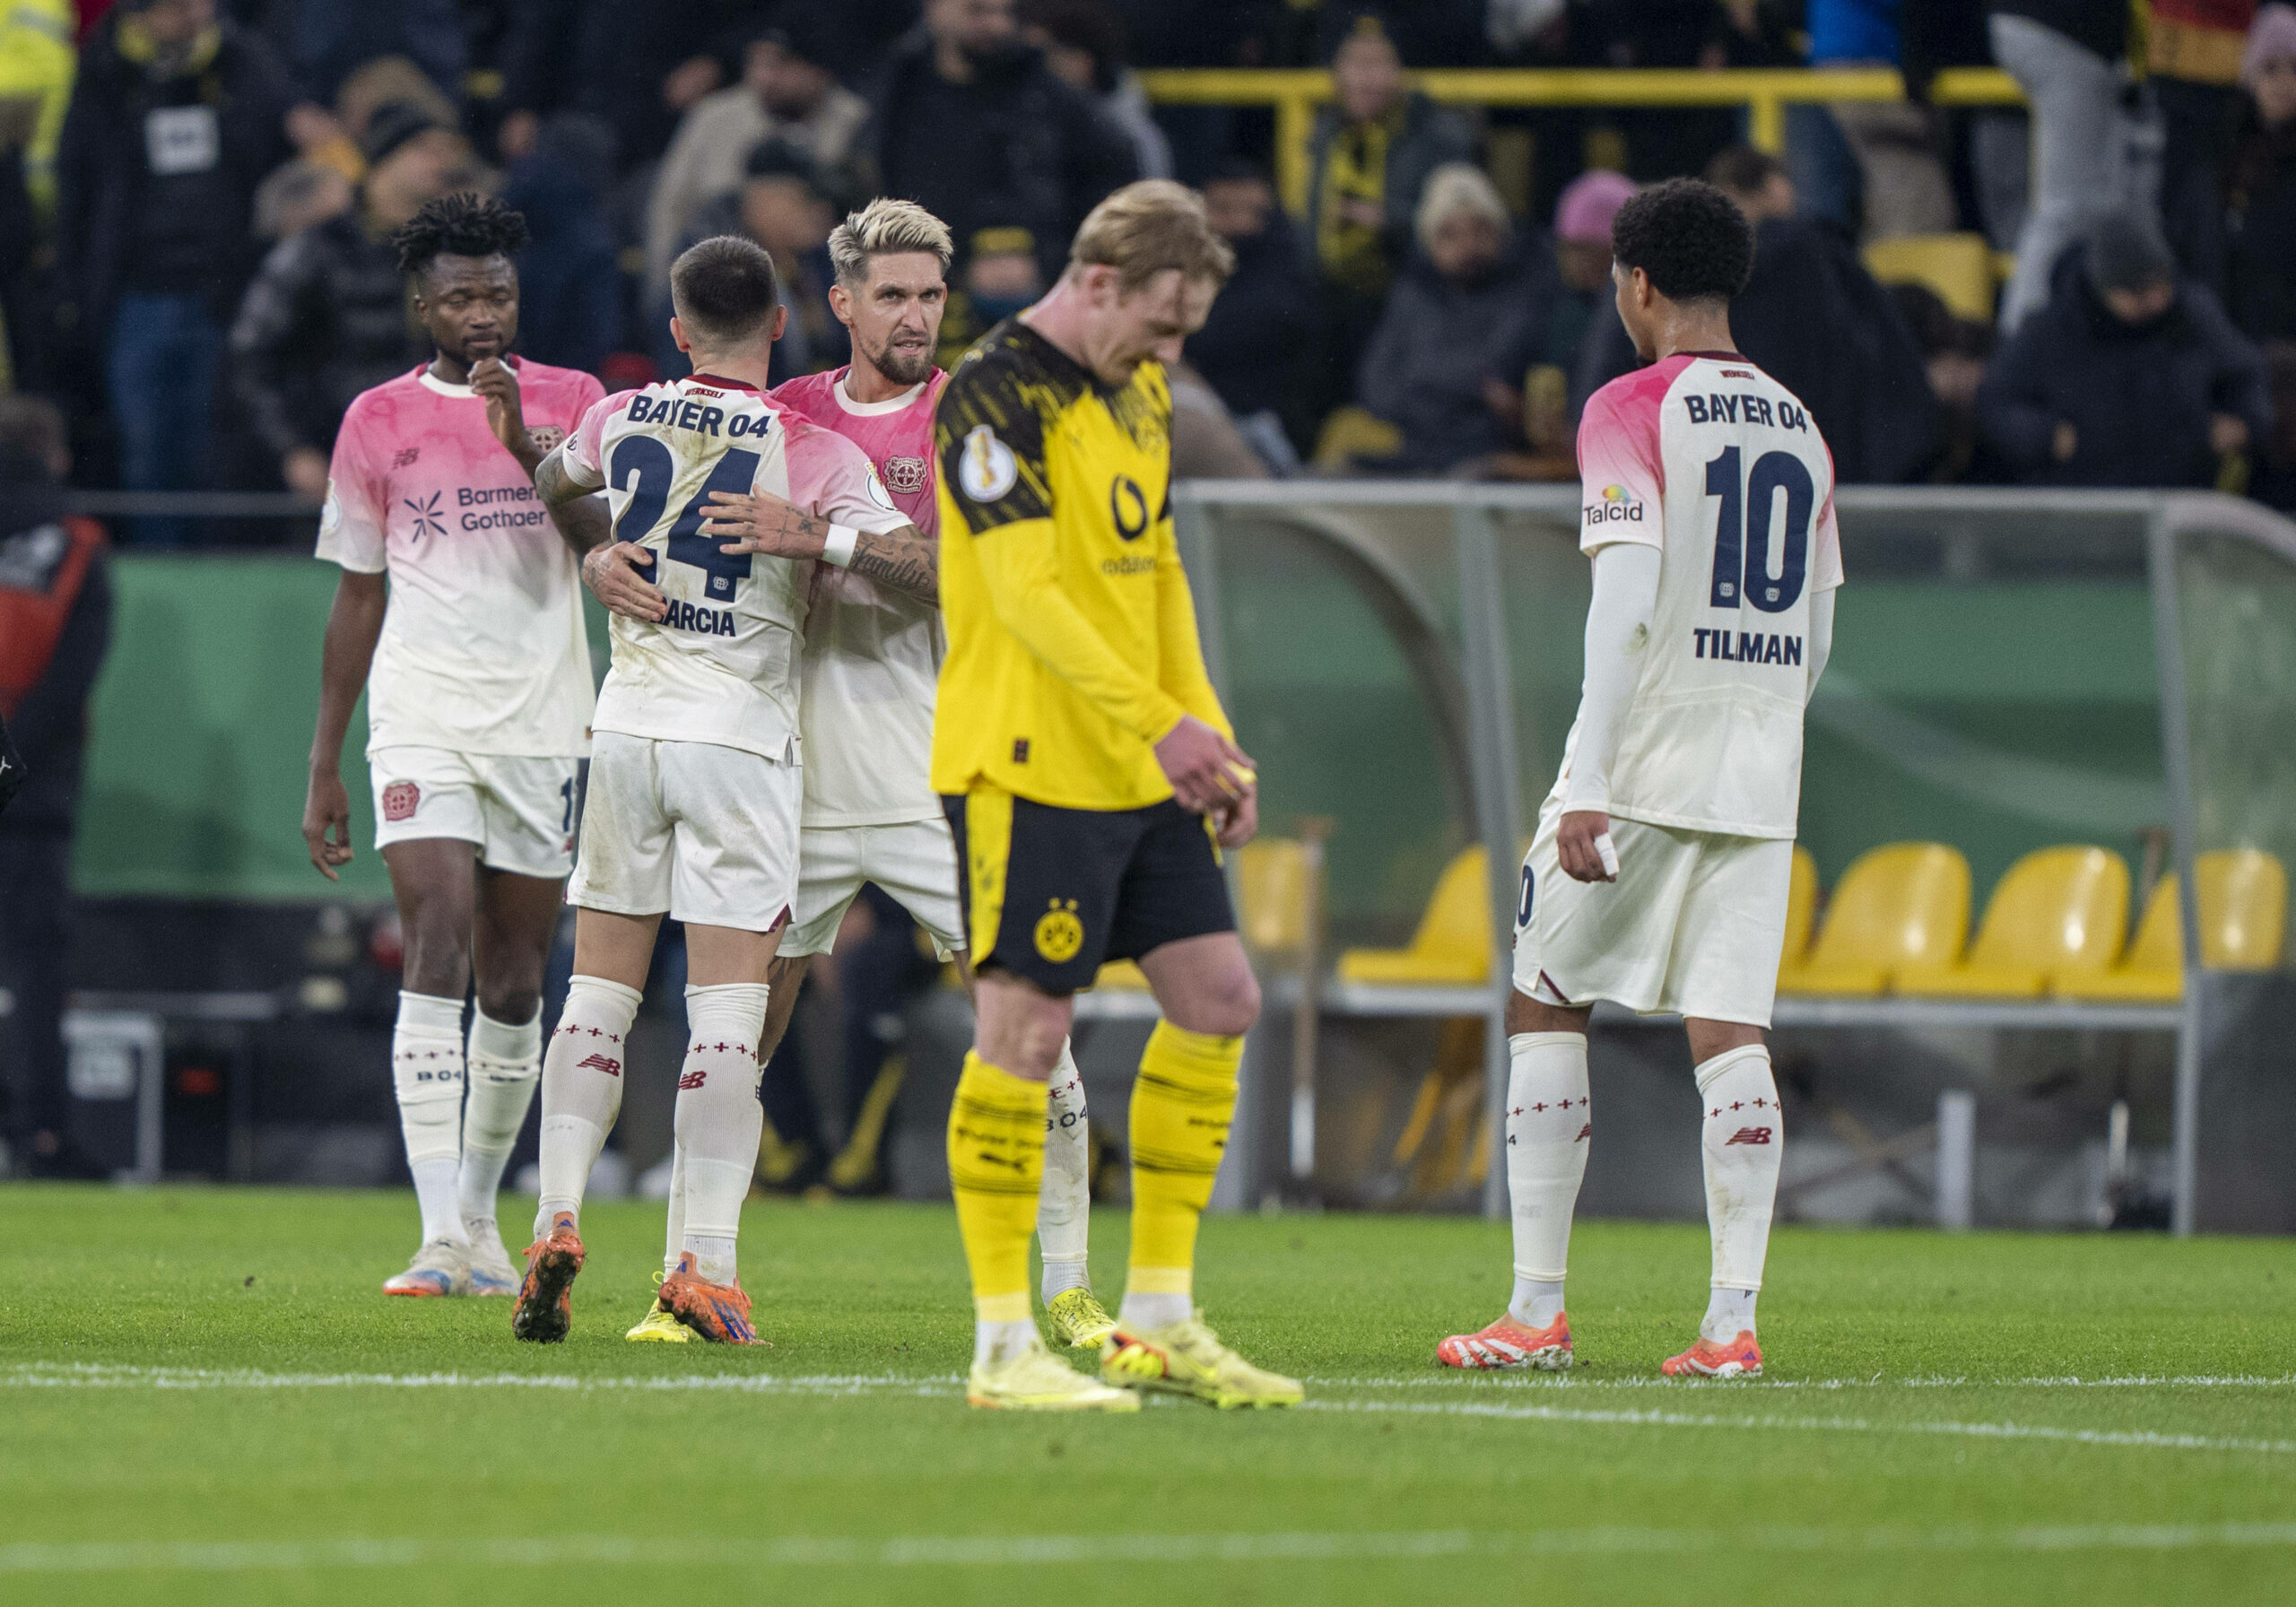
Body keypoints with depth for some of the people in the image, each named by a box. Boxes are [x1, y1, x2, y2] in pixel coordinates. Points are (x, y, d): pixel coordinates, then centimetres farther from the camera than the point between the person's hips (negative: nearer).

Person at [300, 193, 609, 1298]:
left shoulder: (570, 403, 6)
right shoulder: (379, 421, 6)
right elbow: (357, 596, 12)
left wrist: (525, 445, -20)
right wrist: (323, 768, 11)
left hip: (542, 728, 2)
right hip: (421, 720, -2)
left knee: (514, 984, 7)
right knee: (437, 948, -16)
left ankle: (481, 1216, 24)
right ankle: (440, 1237, -22)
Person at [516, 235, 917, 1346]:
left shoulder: (620, 422, 4)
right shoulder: (814, 454, -8)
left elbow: (549, 489, 26)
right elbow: (915, 572, -13)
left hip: (627, 723, 3)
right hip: (740, 738, -3)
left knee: (598, 991, 10)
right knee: (728, 1005, -3)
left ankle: (557, 1222, -4)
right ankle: (704, 1262, -10)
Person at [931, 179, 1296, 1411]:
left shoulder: (1138, 394, 15)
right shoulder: (994, 395, -14)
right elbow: (1026, 591, -22)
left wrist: (1208, 736, 15)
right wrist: (1156, 720, -29)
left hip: (1143, 775, 9)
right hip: (1027, 766, -9)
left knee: (1219, 1003, 7)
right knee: (1025, 1032, -7)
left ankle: (1158, 1324, 15)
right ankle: (1003, 1346, -2)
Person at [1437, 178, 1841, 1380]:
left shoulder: (1632, 411, -7)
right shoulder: (1798, 427, 13)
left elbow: (1626, 597, -16)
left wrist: (1588, 782, -19)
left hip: (1643, 769, -5)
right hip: (1760, 781, 5)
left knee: (1544, 1006, 6)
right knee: (1730, 1030, 3)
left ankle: (1536, 1311, 5)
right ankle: (1733, 1319, -5)